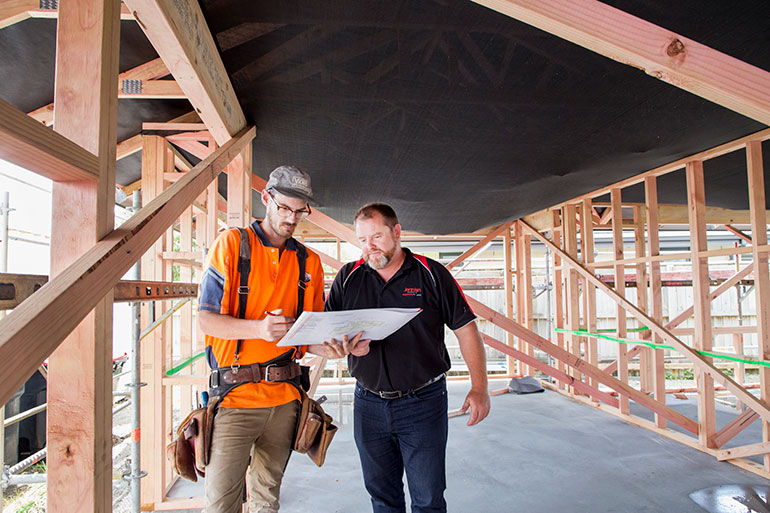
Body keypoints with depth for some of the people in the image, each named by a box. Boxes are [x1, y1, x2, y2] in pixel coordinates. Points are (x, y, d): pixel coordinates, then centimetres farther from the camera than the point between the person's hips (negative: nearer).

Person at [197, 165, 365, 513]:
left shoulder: (309, 262, 10)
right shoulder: (231, 243, -2)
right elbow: (206, 319, -7)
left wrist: (325, 348, -11)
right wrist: (259, 328, -25)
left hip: (284, 397, 4)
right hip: (235, 395, -3)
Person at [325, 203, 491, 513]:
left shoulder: (431, 274, -4)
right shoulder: (348, 278, 4)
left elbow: (465, 329, -2)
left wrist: (479, 388, -6)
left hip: (423, 403, -3)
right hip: (368, 403, 3)